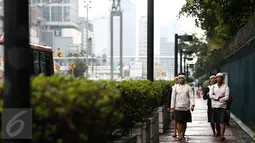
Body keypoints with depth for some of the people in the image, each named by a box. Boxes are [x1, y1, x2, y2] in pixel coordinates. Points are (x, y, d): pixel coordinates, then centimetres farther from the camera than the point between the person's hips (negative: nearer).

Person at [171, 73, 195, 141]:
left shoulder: (188, 87, 7)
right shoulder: (175, 87, 7)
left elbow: (191, 97, 0)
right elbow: (173, 97, 6)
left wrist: (192, 105, -14)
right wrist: (172, 107, 2)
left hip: (186, 108, 1)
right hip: (178, 108, -1)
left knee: (184, 122, 7)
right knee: (179, 122, -8)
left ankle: (183, 135, 21)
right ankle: (179, 135, -4)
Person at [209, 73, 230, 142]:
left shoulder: (226, 87, 2)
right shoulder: (213, 87, 7)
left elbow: (227, 97, -8)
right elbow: (211, 96, -7)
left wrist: (218, 99, -9)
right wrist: (219, 97, -15)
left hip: (223, 107, -2)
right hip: (215, 107, 2)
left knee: (222, 122, -11)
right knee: (216, 122, 7)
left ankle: (222, 136, -16)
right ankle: (218, 134, 25)